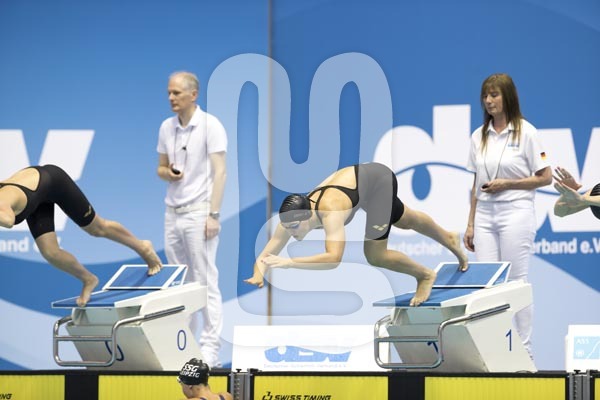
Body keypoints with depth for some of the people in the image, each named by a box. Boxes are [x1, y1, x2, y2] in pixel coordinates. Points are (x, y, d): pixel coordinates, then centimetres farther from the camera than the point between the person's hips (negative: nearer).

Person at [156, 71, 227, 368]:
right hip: (173, 213, 7)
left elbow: (219, 172, -13)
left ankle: (210, 348, -4)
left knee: (205, 281, -5)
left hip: (199, 213, -7)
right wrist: (168, 174, -7)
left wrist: (213, 214, -19)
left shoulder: (211, 126, -10)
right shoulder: (166, 127, 10)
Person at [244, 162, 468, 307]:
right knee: (407, 222, 30)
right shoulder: (293, 217, -26)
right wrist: (258, 275, -47)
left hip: (377, 178, -6)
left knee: (375, 256, -11)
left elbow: (334, 258, -56)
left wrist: (290, 263, -61)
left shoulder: (330, 212, -44)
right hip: (353, 179, 6)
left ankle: (425, 275, 18)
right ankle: (449, 239, 60)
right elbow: (265, 256, -26)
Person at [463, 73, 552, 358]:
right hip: (485, 215, 5)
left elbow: (545, 177, -4)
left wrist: (507, 183, -13)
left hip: (515, 214, -5)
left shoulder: (526, 132, -5)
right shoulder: (479, 136, 10)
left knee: (516, 282, -2)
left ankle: (524, 352, 4)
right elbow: (476, 185, 14)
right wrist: (470, 225, 10)